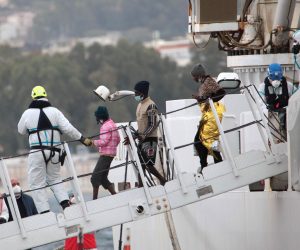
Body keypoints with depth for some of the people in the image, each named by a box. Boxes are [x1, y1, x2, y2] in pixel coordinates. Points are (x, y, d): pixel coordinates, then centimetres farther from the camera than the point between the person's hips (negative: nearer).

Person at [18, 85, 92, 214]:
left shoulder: (28, 113, -2)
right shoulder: (54, 111, 0)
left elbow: (21, 130, 13)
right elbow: (68, 128, -4)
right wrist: (83, 139, 5)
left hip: (37, 152, -3)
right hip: (54, 151, 3)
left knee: (37, 184, 3)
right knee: (54, 179, 20)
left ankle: (44, 211, -6)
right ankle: (65, 202, 1)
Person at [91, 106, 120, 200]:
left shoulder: (105, 126, -15)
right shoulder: (112, 124, 16)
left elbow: (104, 141, -23)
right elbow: (118, 139, 23)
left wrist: (94, 142, -9)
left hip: (105, 155, -10)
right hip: (111, 153, 10)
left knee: (95, 177, -9)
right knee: (103, 178, 14)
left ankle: (94, 198, -10)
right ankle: (115, 195, 12)